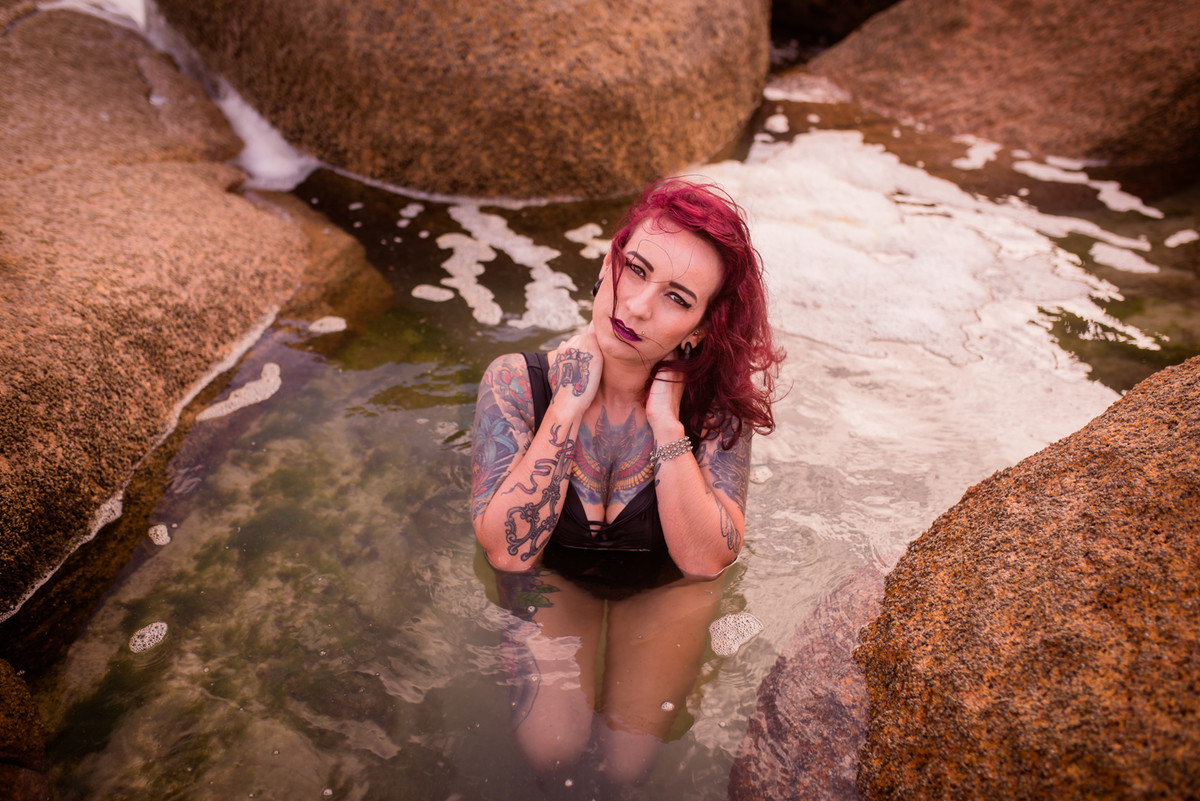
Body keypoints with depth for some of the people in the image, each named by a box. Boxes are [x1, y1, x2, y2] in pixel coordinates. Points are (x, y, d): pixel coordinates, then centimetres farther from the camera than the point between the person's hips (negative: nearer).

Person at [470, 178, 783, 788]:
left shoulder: (714, 403, -27)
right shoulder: (516, 383, -28)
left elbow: (705, 560, -31)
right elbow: (508, 550, -33)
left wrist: (667, 422, -39)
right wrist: (569, 406, -39)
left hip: (665, 585, 1)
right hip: (554, 575, 0)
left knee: (625, 766, 1)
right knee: (551, 750, -10)